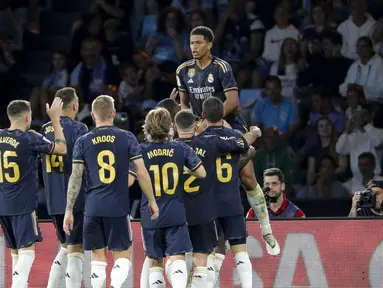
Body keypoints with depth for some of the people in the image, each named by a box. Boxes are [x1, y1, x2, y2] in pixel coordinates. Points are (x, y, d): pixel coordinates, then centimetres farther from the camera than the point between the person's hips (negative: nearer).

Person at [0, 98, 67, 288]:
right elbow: (61, 149, -5)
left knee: (16, 251, 16)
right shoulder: (29, 138, -12)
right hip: (24, 204, -6)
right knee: (27, 251, -9)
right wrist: (55, 119, 1)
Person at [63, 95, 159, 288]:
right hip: (119, 207, -1)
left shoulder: (83, 142, 2)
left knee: (98, 259, 8)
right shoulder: (127, 138, -1)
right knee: (122, 256, 7)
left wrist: (69, 211, 3)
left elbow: (75, 178, -1)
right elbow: (142, 173, -2)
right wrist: (152, 201, 8)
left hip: (93, 208, 1)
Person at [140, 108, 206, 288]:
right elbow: (201, 173, 3)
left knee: (154, 261, 11)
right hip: (176, 214, 0)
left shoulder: (141, 151, -7)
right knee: (177, 258, -4)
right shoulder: (181, 149, -3)